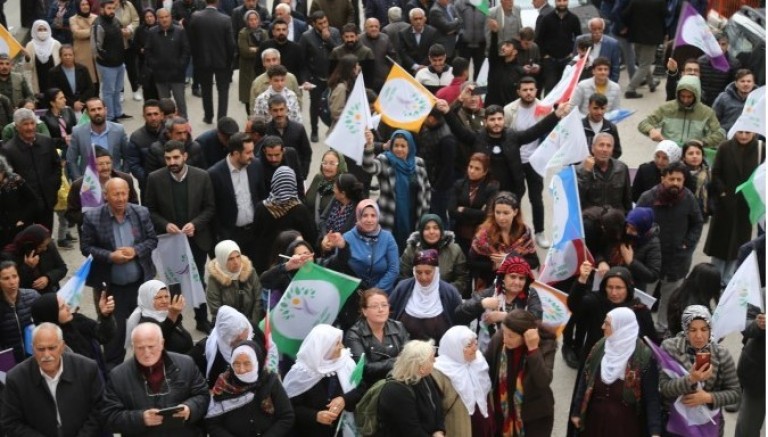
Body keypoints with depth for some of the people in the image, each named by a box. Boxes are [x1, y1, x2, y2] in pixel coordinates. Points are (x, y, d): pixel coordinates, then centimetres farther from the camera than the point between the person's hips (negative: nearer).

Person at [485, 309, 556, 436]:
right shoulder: (498, 340, -15)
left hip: (536, 416, -2)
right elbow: (486, 371, -1)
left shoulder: (545, 345, -21)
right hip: (503, 414, 3)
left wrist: (533, 349, -38)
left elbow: (543, 381, -33)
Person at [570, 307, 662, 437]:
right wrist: (576, 411, 11)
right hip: (596, 420, 4)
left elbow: (652, 397, -14)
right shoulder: (599, 348, 0)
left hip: (626, 424, -4)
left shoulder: (644, 356, -14)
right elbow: (585, 380, 9)